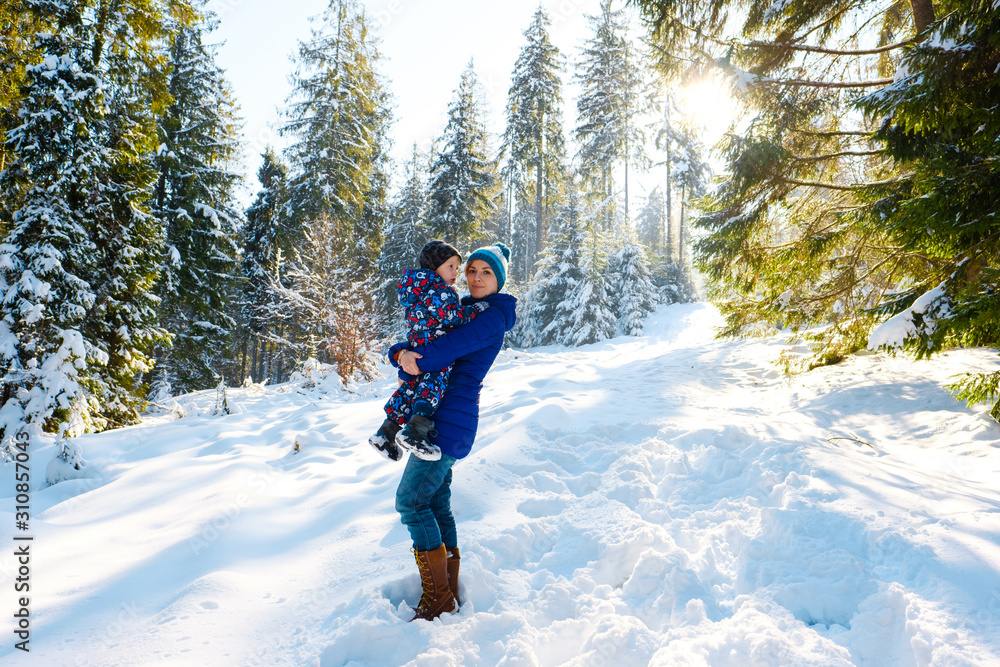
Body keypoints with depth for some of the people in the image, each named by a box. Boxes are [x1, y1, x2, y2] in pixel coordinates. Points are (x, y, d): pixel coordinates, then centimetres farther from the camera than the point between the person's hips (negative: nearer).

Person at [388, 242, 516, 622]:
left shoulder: (493, 316, -5)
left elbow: (457, 345, -24)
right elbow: (418, 346, 10)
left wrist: (419, 360, -22)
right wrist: (401, 353, -11)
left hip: (452, 418, -9)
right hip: (440, 418, 9)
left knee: (411, 499, -8)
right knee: (437, 503, 12)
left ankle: (438, 599, 2)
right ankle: (449, 591, 22)